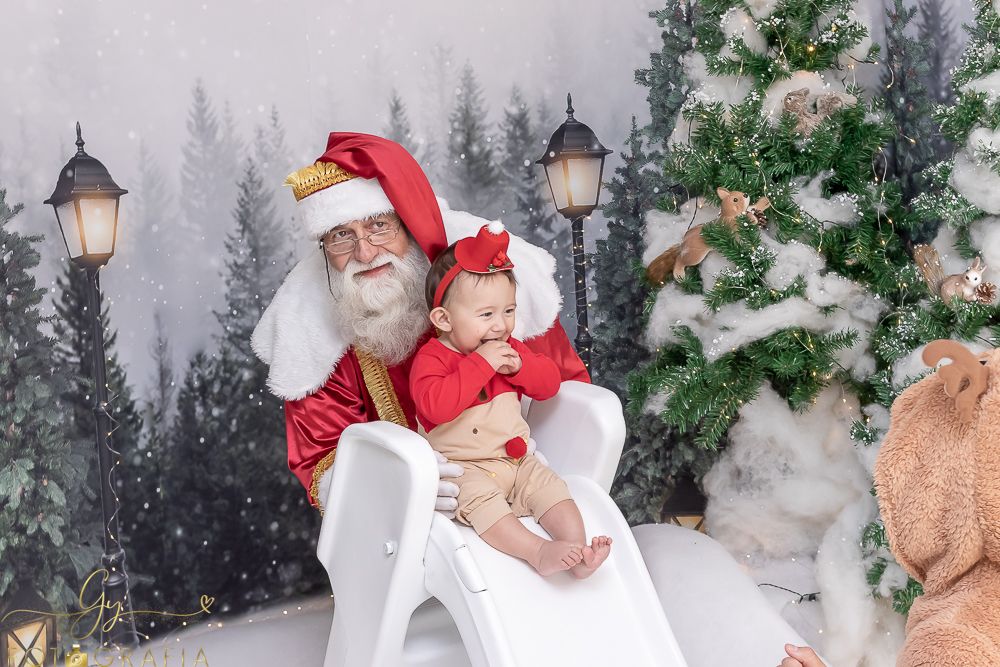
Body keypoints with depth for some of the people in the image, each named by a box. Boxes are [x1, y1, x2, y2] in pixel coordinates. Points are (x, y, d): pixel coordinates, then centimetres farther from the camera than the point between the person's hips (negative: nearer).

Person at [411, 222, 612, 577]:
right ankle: (539, 552, -40)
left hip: (516, 460, 6)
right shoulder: (431, 358, -13)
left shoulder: (509, 349, 9)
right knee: (479, 499, -32)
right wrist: (480, 364, -30)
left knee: (549, 485, -15)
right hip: (463, 469, -6)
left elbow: (550, 383, 8)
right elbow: (435, 406, -31)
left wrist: (520, 365, -13)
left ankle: (577, 549, -21)